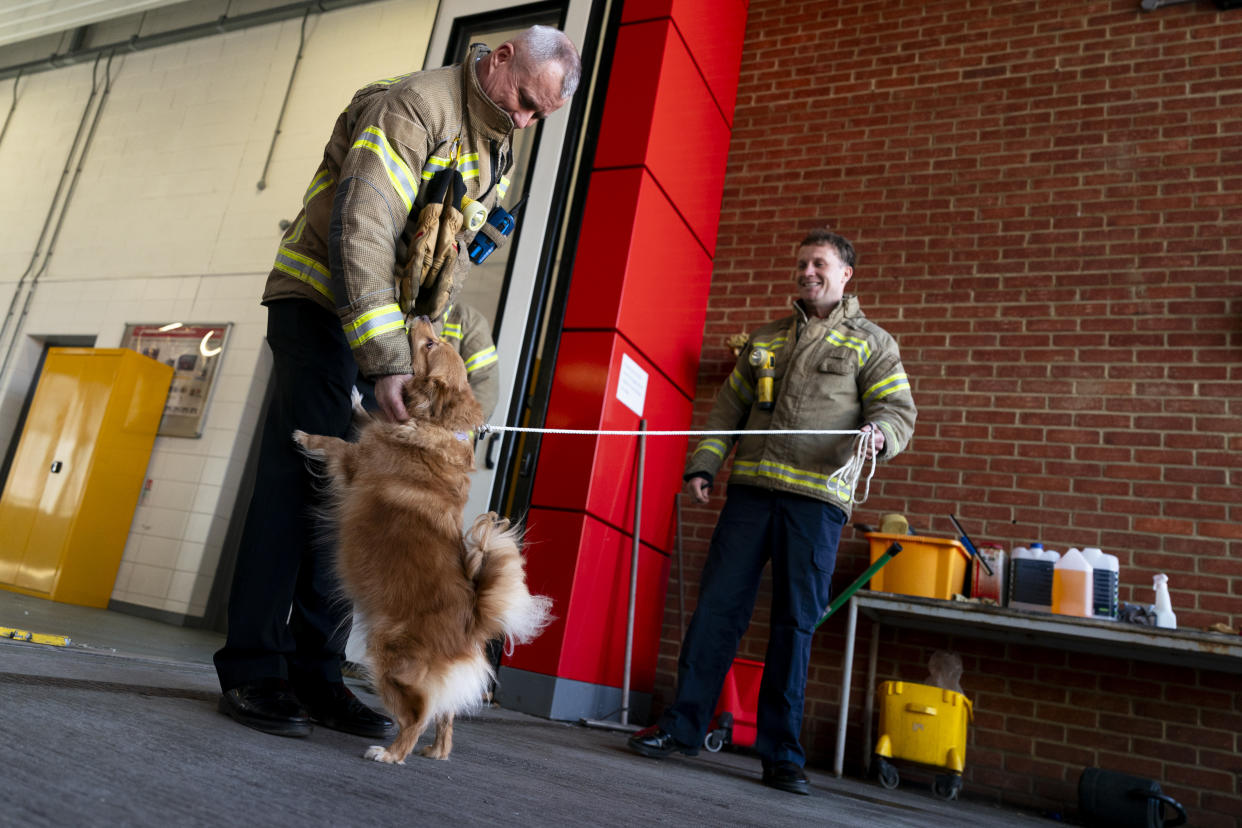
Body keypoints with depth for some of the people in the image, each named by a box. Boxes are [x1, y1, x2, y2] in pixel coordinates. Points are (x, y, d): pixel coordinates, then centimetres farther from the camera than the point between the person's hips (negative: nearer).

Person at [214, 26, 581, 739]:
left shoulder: (499, 152, 13)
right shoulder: (413, 105, -15)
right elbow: (361, 233, -25)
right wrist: (385, 360, -31)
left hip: (394, 323, 7)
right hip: (321, 302, -7)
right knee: (303, 479, -12)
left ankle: (315, 674, 7)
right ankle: (251, 672, -1)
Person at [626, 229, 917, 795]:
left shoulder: (872, 344, 10)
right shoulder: (764, 340, 20)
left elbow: (899, 410, 1)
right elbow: (728, 408, 19)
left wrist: (880, 433, -22)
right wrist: (702, 467, 9)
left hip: (815, 499, -3)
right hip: (750, 489, 3)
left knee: (795, 625, 1)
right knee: (717, 607, 1)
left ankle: (781, 754, 11)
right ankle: (683, 725, 12)